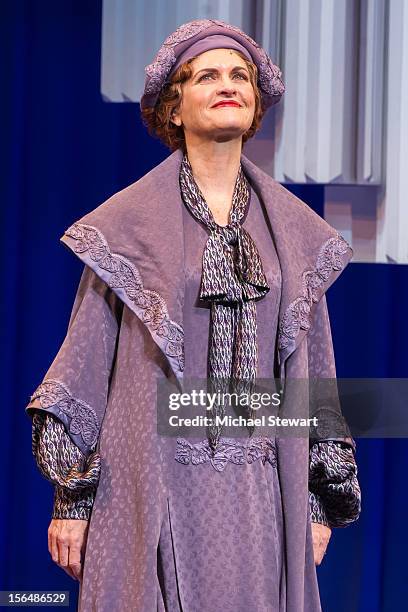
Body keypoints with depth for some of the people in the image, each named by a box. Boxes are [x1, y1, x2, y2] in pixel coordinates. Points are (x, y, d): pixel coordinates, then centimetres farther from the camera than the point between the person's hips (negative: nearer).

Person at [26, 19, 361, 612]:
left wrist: (319, 501, 8)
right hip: (154, 482, -3)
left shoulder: (296, 231, 9)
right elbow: (87, 356, 1)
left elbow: (314, 363, 12)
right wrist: (72, 498, -3)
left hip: (262, 491, 3)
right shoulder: (128, 222, 1)